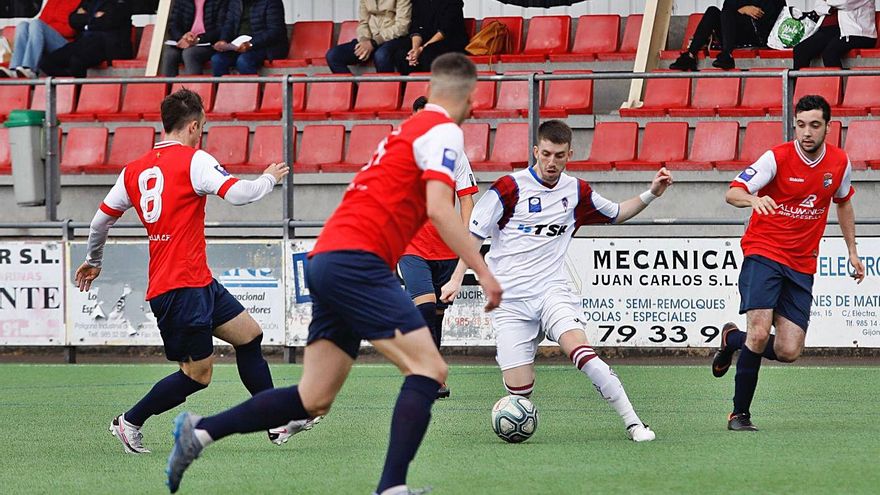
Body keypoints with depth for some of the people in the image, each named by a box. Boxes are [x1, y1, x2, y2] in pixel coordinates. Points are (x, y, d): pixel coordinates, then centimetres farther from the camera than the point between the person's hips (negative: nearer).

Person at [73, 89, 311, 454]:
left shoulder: (134, 170, 12)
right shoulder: (193, 160, -10)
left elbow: (101, 220, 18)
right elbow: (238, 194, -21)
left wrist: (93, 260, 36)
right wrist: (269, 178, 0)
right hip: (182, 285, -9)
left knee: (249, 334, 13)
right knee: (197, 373, -2)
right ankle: (129, 422, 9)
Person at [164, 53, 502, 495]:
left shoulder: (408, 129, 24)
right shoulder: (444, 131, -4)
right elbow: (439, 210, -16)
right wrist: (483, 272, -15)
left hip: (325, 259, 9)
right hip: (356, 259, -9)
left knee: (314, 400, 9)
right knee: (428, 369, -11)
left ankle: (199, 432, 10)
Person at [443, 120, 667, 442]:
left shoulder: (576, 191, 7)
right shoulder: (509, 188, -5)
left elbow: (616, 214, 25)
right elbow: (475, 234, 0)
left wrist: (651, 194, 11)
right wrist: (457, 279, -9)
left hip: (551, 289, 1)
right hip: (510, 300, -1)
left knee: (577, 347, -29)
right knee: (519, 389, -10)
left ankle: (633, 423, -26)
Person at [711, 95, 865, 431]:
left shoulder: (839, 162, 2)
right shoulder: (777, 158, -12)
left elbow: (843, 202, 22)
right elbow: (733, 192, -20)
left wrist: (852, 250, 19)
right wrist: (753, 199, -43)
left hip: (801, 265, 5)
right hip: (763, 254, -5)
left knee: (788, 352, -4)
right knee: (759, 333, -22)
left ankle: (732, 339, 27)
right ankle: (740, 413, -6)